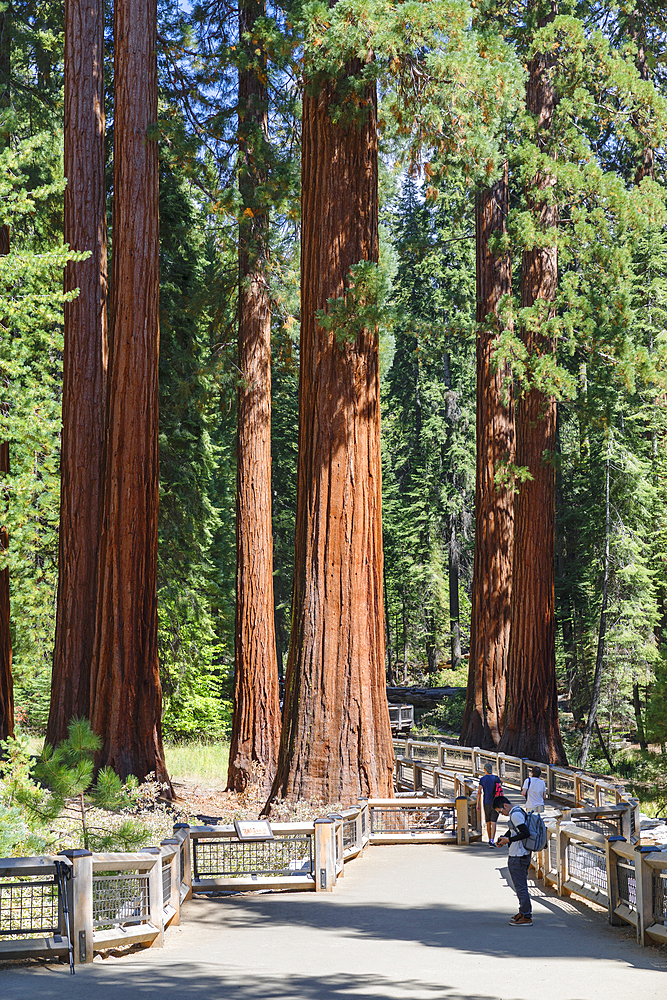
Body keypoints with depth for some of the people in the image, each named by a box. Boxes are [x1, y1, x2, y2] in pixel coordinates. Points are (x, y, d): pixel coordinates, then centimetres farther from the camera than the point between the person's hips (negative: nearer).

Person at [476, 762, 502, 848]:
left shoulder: (482, 779, -1)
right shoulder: (496, 779, -1)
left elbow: (479, 792, -5)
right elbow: (500, 791, -3)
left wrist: (478, 804, -1)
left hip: (486, 803, 1)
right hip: (495, 803, -1)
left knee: (488, 822, 15)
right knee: (493, 823, -7)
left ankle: (490, 840, 25)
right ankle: (492, 841, -21)